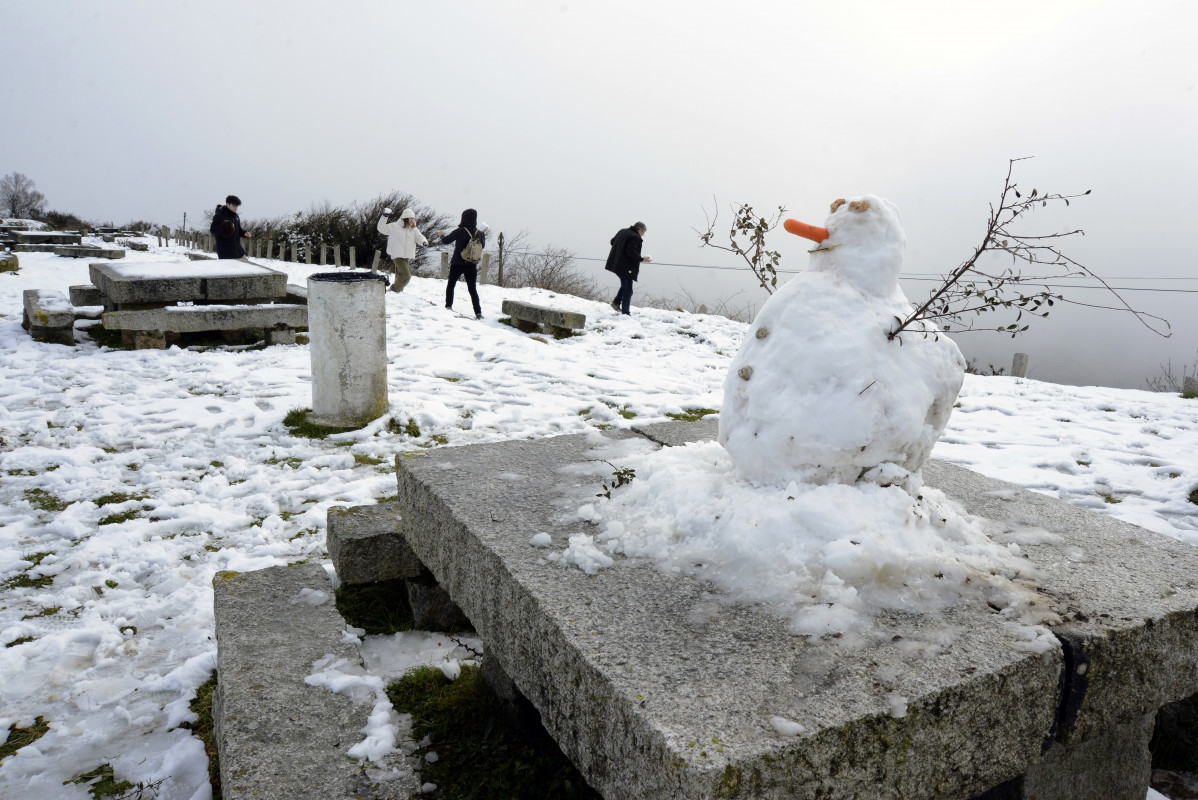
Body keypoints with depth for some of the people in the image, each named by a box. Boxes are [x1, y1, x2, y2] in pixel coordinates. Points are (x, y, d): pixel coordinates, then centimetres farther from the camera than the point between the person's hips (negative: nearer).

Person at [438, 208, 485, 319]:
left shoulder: (460, 231, -15)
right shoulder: (479, 233, -3)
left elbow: (446, 241, -6)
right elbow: (482, 245, 16)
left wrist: (442, 235, 15)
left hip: (457, 264, -3)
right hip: (472, 265, 3)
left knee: (450, 285, 17)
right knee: (473, 289, 7)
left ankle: (448, 306, 13)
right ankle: (478, 313, -1)